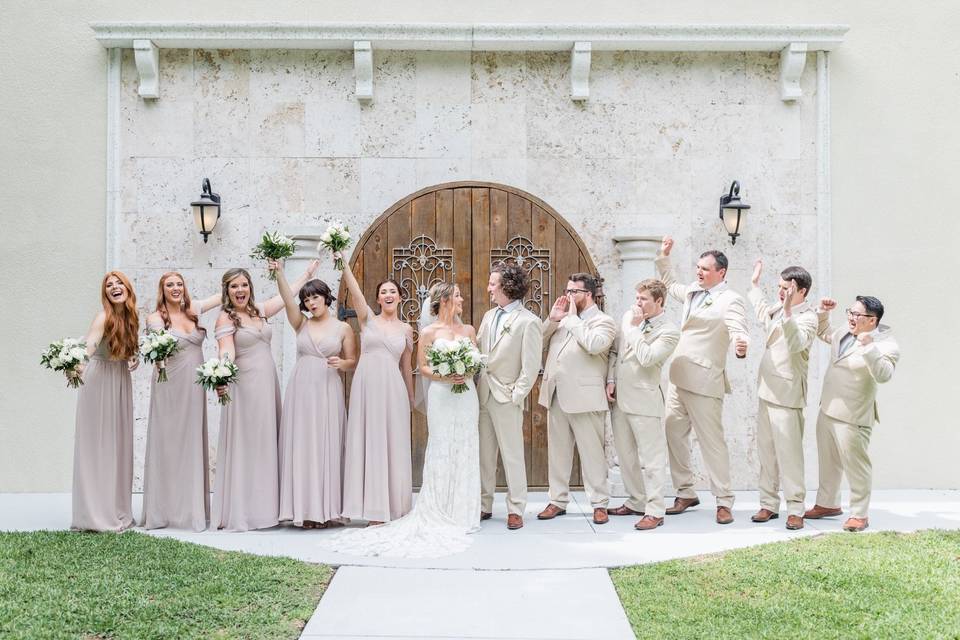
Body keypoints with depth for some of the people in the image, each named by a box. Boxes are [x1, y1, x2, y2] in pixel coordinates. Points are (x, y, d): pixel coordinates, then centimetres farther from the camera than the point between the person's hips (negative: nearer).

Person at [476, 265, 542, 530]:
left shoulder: (528, 322, -10)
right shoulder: (489, 316, 12)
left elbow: (531, 367, -10)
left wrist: (516, 396, -11)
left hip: (507, 398, -6)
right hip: (483, 395, 6)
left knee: (512, 455, 3)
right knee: (484, 454, 12)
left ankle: (515, 510, 13)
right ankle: (484, 506, 23)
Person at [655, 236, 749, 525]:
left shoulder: (730, 300, -9)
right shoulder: (693, 291, 14)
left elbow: (738, 331, -23)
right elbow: (670, 284, 34)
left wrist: (741, 347, -44)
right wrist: (663, 256, 25)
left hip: (704, 382, -8)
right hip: (679, 378, 8)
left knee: (712, 442, -4)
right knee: (674, 435, 11)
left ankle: (724, 502, 7)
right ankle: (685, 493, 24)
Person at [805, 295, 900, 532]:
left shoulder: (886, 345, -16)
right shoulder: (845, 331, 7)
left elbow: (884, 375, -32)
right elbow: (824, 333, 28)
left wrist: (868, 347, -41)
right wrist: (823, 312, 12)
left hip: (852, 417, -8)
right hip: (827, 409, 8)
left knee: (855, 464, 1)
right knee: (828, 461, 19)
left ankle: (859, 515, 15)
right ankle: (828, 504, 35)